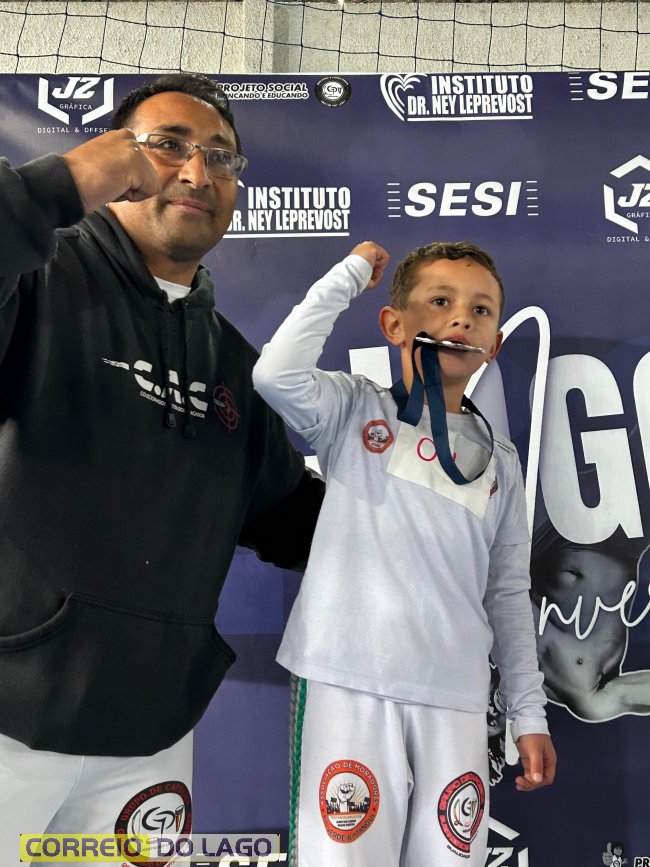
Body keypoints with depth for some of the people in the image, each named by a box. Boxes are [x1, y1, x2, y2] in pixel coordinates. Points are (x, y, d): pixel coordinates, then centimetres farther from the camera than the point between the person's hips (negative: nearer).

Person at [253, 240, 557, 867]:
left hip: (455, 702, 4)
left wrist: (529, 713, 13)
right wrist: (350, 273, -7)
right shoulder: (355, 411, 2)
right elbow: (277, 373, -19)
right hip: (349, 685, -3)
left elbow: (508, 593, 16)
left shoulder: (499, 461, 13)